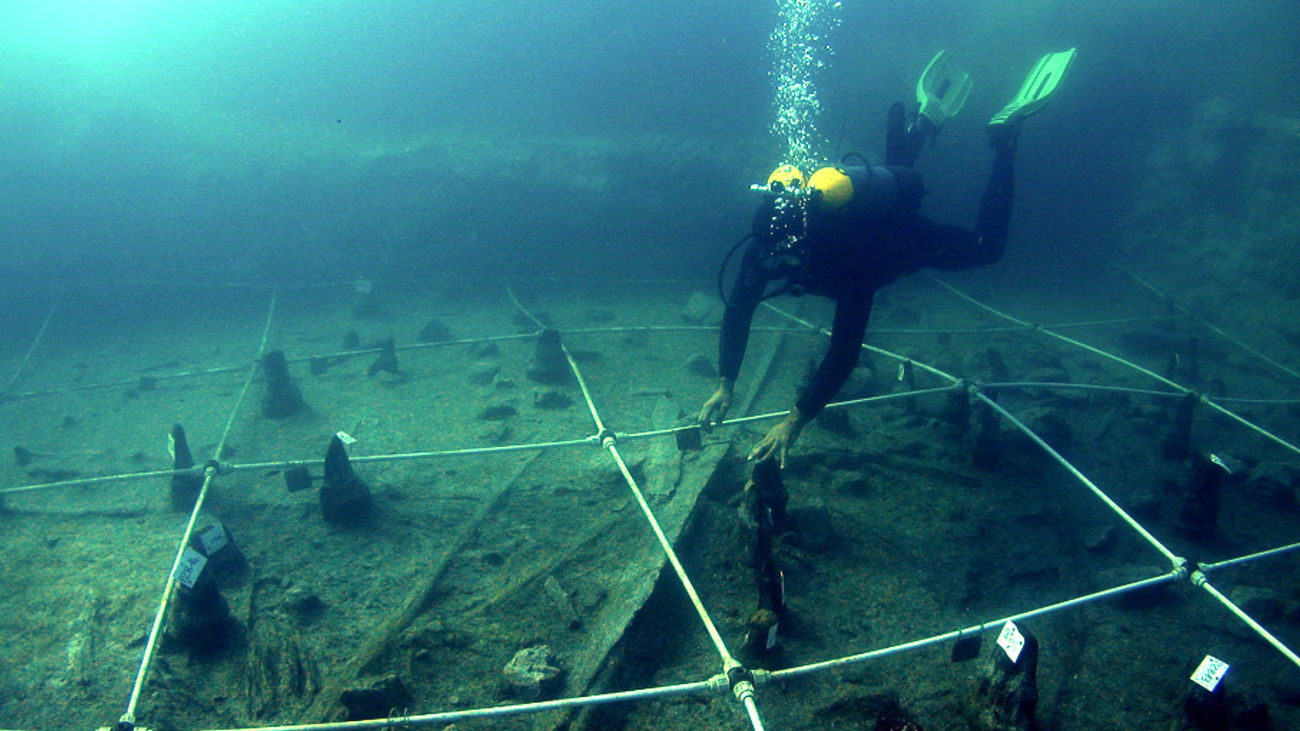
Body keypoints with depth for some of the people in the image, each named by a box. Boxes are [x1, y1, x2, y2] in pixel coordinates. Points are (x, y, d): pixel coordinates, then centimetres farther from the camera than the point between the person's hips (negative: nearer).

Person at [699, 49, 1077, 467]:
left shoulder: (848, 263, -51)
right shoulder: (765, 246, -37)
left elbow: (845, 351, -53)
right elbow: (737, 312, -26)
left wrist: (794, 422, -56)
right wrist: (724, 386, -34)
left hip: (909, 241, -6)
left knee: (985, 246, 18)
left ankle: (1005, 134, 22)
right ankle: (929, 116, 46)